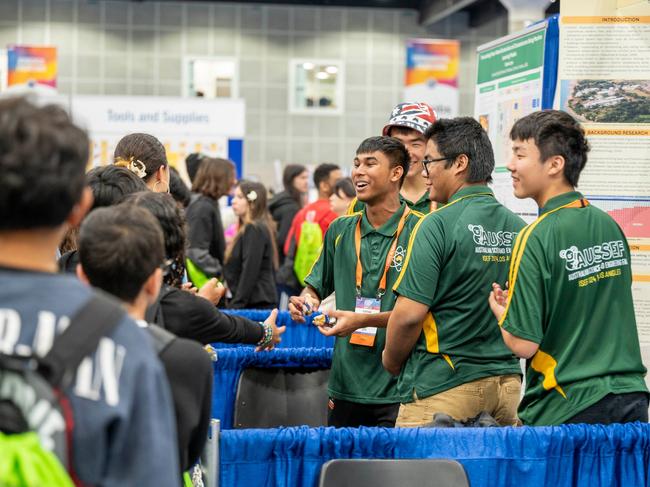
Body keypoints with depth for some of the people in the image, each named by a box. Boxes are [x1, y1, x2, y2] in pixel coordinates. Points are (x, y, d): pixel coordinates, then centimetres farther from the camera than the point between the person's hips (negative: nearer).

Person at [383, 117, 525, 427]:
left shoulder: (438, 225, -13)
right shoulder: (519, 228, 5)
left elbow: (409, 314, -16)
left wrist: (391, 361, 2)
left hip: (443, 389, -6)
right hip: (507, 382, 7)